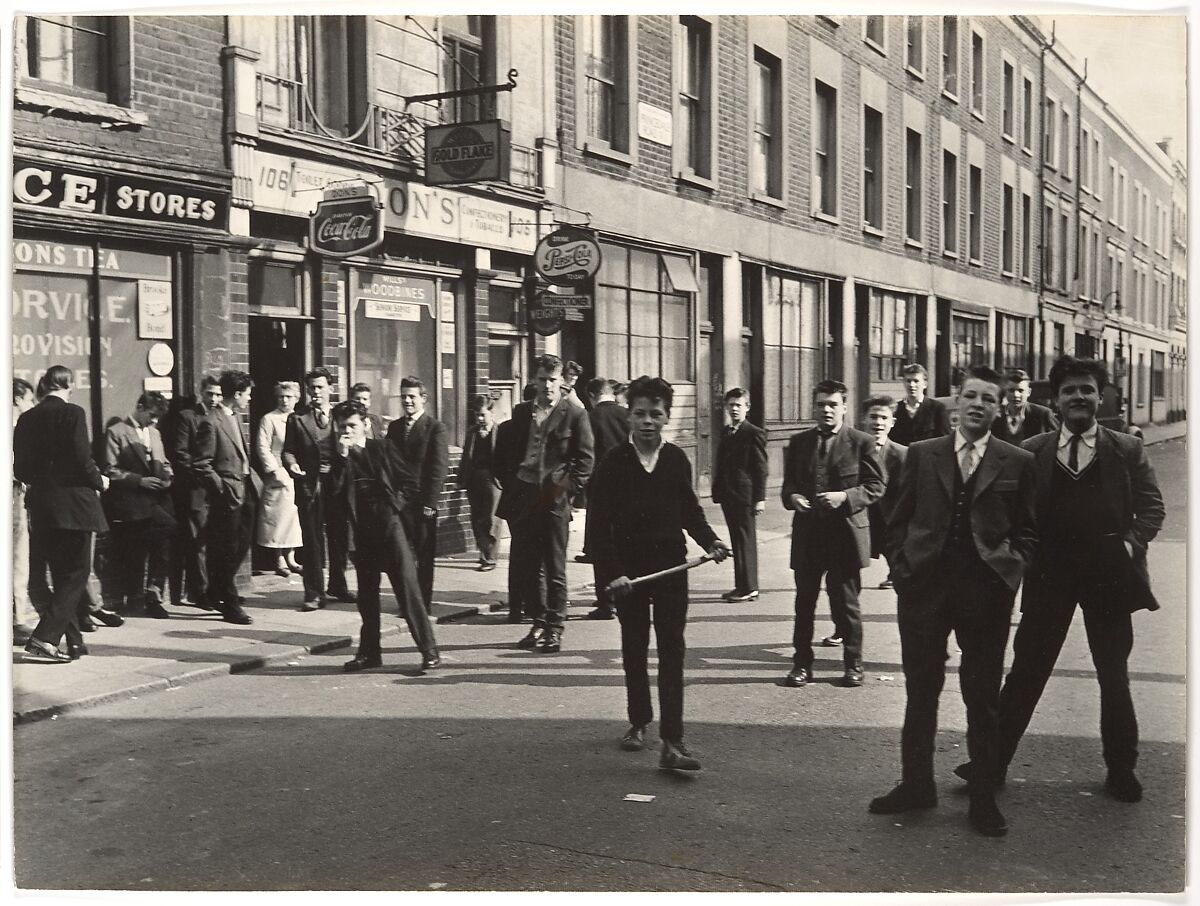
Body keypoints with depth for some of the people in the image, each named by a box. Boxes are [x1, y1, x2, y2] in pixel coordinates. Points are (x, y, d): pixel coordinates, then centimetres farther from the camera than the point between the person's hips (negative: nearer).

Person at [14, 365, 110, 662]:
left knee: (62, 576, 15)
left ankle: (74, 641, 19)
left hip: (41, 509, 6)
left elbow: (20, 470, 9)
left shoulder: (27, 419, 8)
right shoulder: (72, 413, -10)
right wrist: (99, 480, 2)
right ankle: (43, 638, -12)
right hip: (74, 506, -6)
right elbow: (82, 461, -16)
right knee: (77, 574, 0)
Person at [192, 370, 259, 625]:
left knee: (241, 547, 14)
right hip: (228, 495, -9)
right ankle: (230, 606, 12)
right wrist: (223, 488, -16)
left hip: (245, 491, 9)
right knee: (227, 552, 2)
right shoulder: (211, 423, -16)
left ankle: (217, 594, 30)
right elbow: (201, 465, -17)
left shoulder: (235, 416, 12)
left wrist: (251, 477, 12)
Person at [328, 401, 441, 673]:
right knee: (366, 593, 10)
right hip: (362, 530, 4)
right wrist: (342, 456, -12)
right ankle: (369, 652, 21)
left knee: (408, 587, -8)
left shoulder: (384, 448, 1)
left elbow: (412, 483, 3)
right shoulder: (340, 459, 8)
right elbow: (333, 490, -8)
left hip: (389, 525, -4)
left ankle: (429, 649, -5)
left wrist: (395, 505, -7)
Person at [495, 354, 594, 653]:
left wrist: (566, 489, -10)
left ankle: (554, 629, 10)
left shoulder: (574, 415, 0)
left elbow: (584, 460, -2)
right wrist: (510, 486, 5)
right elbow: (507, 454, 16)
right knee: (522, 566, 7)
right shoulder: (520, 413, 12)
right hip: (523, 498, 4)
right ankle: (539, 621, 23)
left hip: (554, 500, -4)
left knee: (555, 568, 1)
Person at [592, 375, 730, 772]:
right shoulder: (613, 464, -4)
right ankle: (638, 722, 32)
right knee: (633, 649, 14)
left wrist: (710, 541, -5)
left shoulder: (677, 460, 1)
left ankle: (672, 743, -8)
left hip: (670, 565, 0)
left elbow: (690, 510, 11)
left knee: (671, 650, -5)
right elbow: (601, 524, -6)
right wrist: (612, 572, -14)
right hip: (628, 570, 0)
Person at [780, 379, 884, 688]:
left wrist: (845, 497, -16)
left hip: (845, 532, -3)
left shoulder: (861, 442, 0)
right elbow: (788, 484, 15)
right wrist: (792, 497, -7)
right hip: (807, 533, 3)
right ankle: (802, 664, 16)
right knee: (804, 603, 7)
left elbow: (876, 486, -1)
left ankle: (853, 664, 18)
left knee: (846, 603, 4)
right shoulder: (799, 442, 11)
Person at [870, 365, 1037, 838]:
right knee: (920, 692, 11)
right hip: (923, 586, 1)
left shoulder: (1017, 463, 4)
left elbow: (1027, 531, 8)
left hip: (987, 591, -1)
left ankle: (983, 797, 17)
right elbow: (899, 520, 9)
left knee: (983, 698, 6)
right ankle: (916, 785, 25)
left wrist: (1010, 570, -6)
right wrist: (902, 567, -2)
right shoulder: (921, 454, 7)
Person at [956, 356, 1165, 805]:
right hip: (1050, 574, 0)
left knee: (1114, 675, 10)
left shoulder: (1127, 450, 4)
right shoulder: (1032, 451, 5)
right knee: (1026, 669, 4)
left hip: (1108, 572, 0)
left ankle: (1121, 769, 26)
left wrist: (1133, 541, -13)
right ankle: (994, 759, 12)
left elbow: (1152, 506, 3)